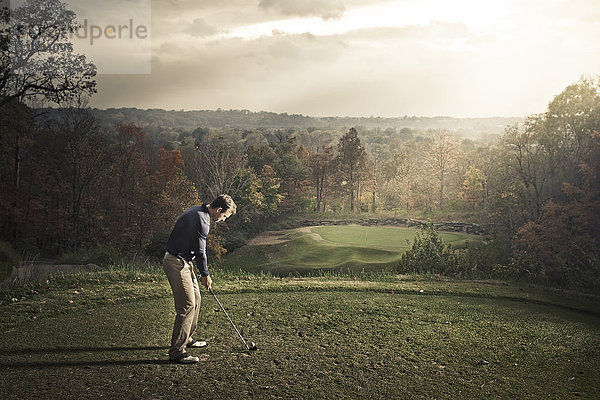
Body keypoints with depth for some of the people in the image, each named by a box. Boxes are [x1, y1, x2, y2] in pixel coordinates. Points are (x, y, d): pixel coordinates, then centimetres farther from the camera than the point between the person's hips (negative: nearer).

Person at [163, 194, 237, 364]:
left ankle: (186, 338, 31)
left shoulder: (197, 211, 12)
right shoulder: (202, 220, -21)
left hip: (183, 261, 11)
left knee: (195, 298, 18)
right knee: (187, 305, -11)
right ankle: (177, 351, -7)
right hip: (177, 263, -11)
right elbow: (200, 251, -16)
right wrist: (205, 275, -2)